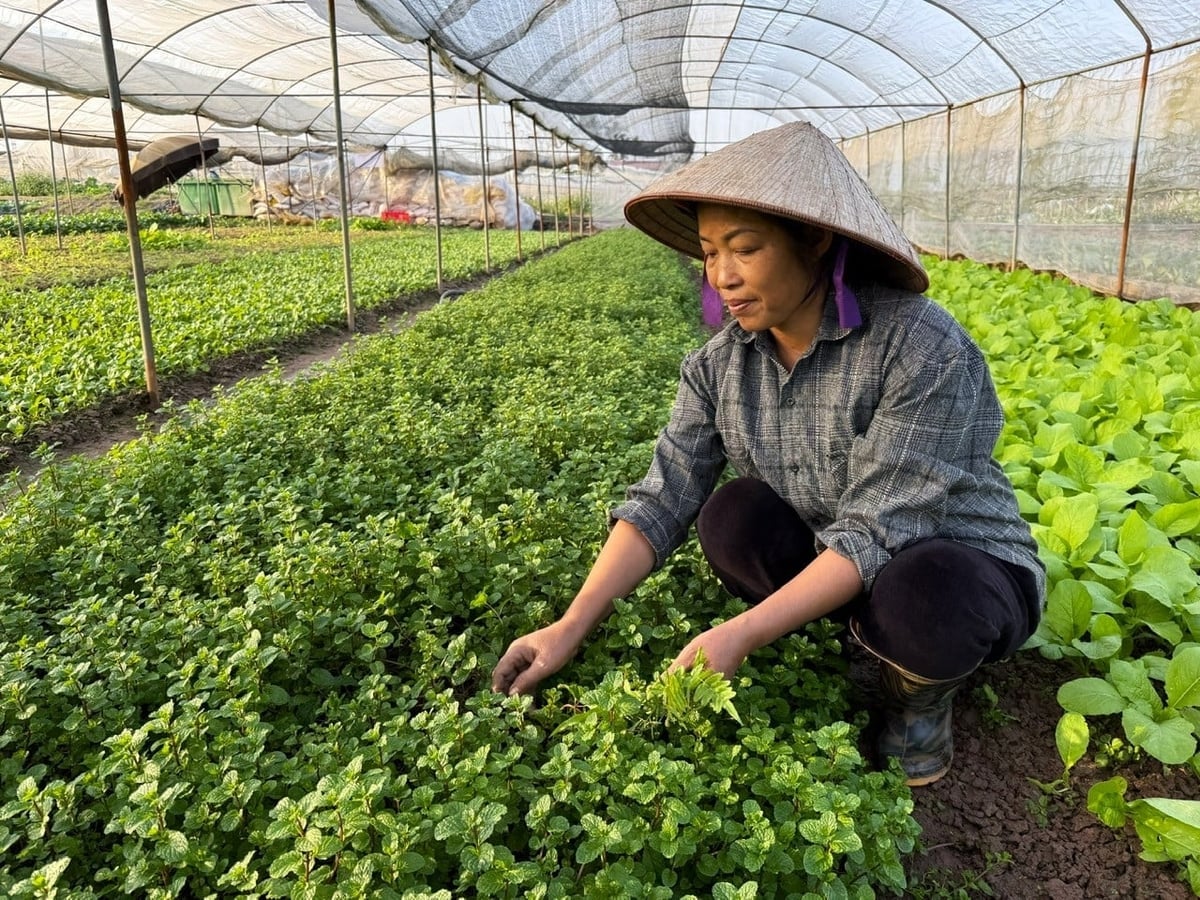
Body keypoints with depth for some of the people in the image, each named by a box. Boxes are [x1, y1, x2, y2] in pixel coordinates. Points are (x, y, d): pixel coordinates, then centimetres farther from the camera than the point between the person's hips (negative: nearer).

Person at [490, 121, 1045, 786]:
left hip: (964, 567, -4)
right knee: (731, 512, -22)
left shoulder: (923, 349, -27)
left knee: (916, 596, -37)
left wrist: (742, 634, -35)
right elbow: (661, 498, -14)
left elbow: (877, 532, -29)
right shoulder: (721, 364, -9)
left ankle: (920, 698, -1)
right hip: (827, 564, 5)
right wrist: (570, 627, -23)